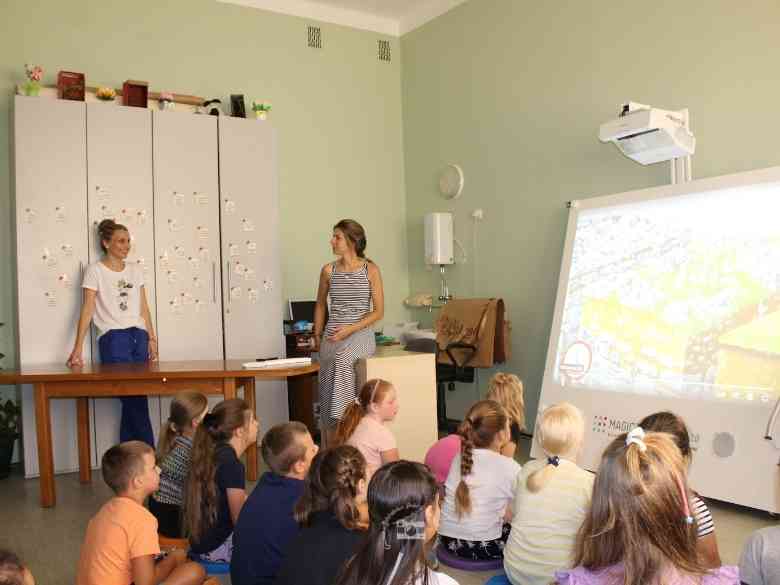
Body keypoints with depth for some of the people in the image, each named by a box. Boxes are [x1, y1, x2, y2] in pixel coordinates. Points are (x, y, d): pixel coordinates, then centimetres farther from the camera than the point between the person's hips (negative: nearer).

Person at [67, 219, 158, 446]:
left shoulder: (136, 269, 14)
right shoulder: (95, 270, -1)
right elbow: (87, 309, -7)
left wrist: (151, 338, 8)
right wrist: (78, 347, -14)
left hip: (139, 336, 5)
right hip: (113, 339, -5)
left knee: (131, 400, 6)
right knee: (136, 401, -6)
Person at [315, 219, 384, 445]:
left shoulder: (370, 270, -3)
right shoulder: (328, 270, 5)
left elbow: (379, 311, -3)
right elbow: (320, 304, 20)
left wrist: (350, 329, -15)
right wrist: (317, 336, 15)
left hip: (360, 333, -3)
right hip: (332, 337, 4)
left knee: (342, 361, -30)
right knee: (328, 394, -2)